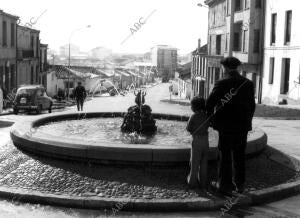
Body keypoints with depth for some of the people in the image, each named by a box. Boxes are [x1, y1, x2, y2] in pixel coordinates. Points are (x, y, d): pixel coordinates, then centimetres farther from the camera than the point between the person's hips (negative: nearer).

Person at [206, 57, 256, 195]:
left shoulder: (222, 84, -10)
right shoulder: (248, 84, 4)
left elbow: (210, 103, -12)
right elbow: (252, 106, 8)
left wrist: (211, 116, 4)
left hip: (226, 126, -4)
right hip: (243, 126, 4)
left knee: (225, 155, 5)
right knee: (239, 155, 14)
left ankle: (225, 185, 11)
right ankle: (239, 184, 22)